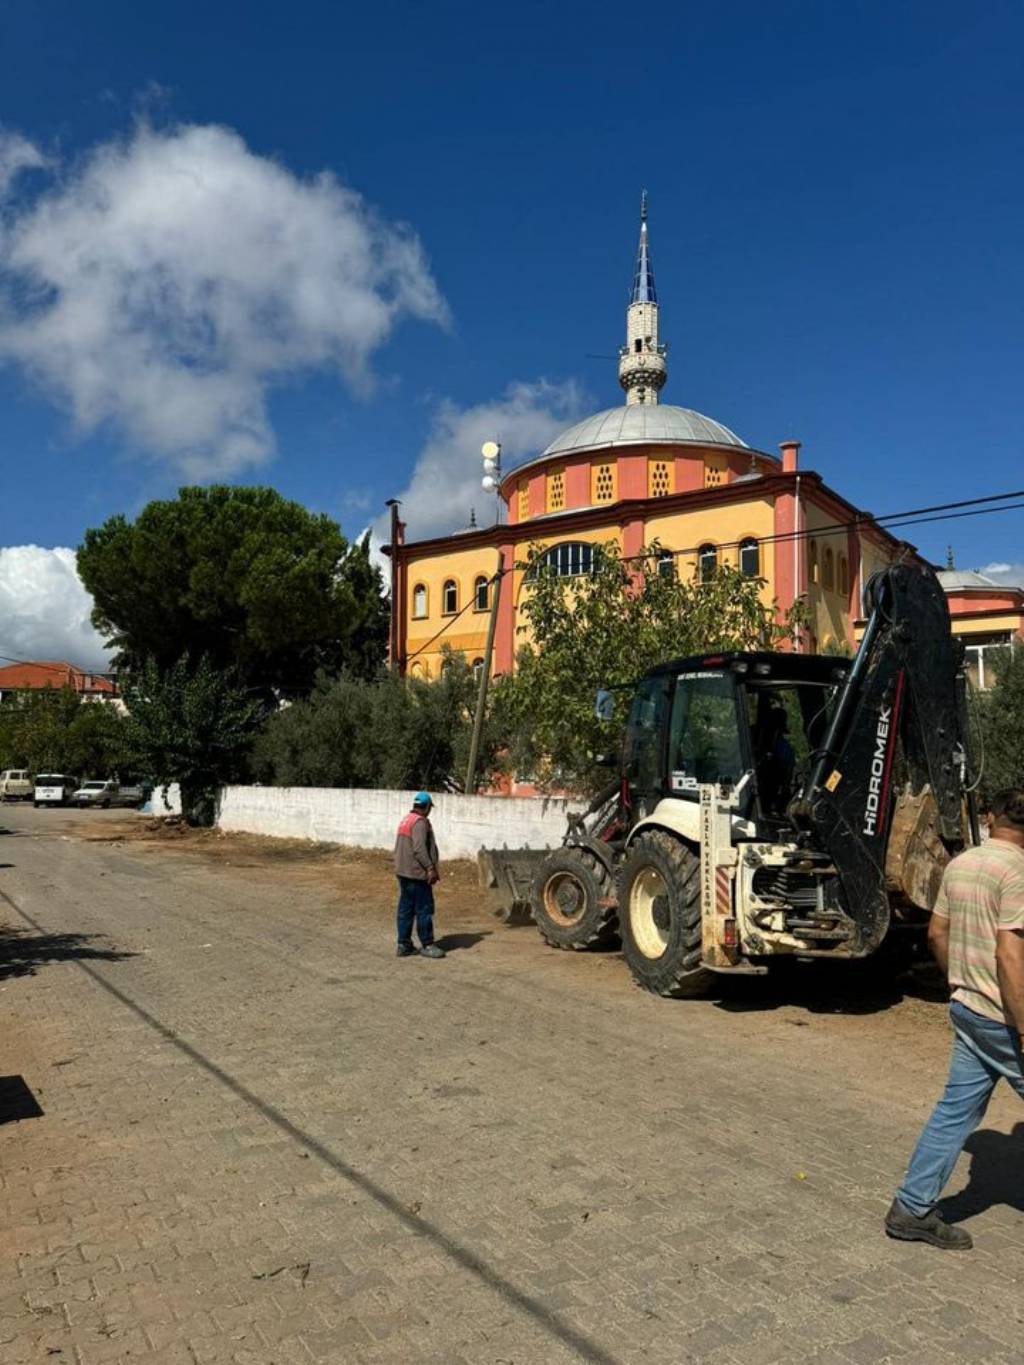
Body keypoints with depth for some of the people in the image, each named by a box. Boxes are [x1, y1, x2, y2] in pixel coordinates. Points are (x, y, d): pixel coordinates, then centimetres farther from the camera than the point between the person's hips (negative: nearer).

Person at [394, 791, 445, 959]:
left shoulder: (405, 820, 14)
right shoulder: (420, 822, -15)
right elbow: (419, 848, -24)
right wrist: (430, 868, -21)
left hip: (402, 872, 10)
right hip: (417, 873, -10)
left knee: (405, 909, 11)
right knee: (424, 909, -2)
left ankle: (404, 944, 14)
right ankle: (427, 945, 3)